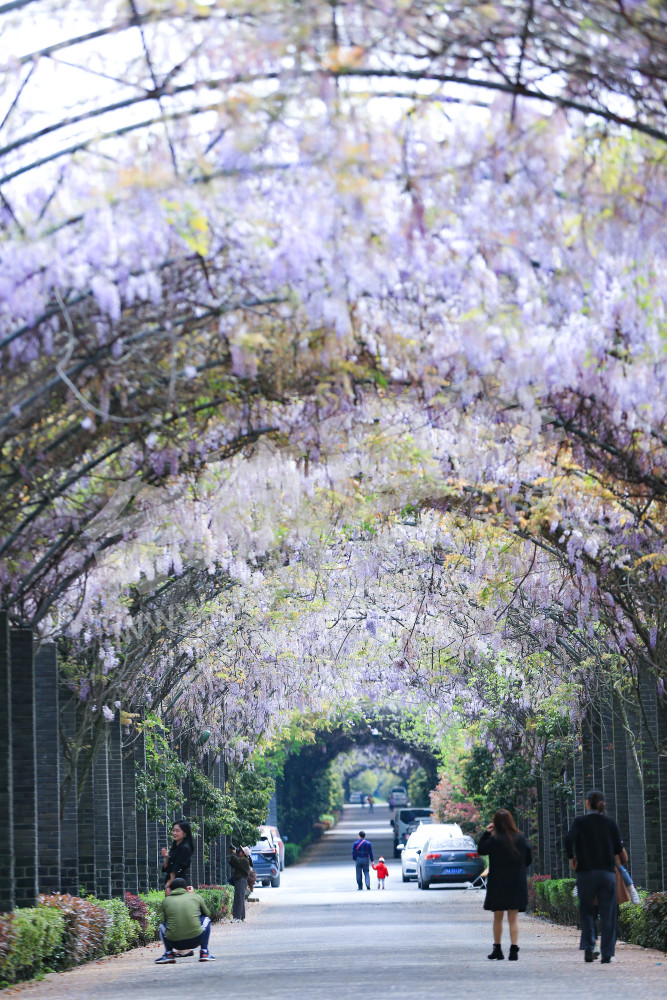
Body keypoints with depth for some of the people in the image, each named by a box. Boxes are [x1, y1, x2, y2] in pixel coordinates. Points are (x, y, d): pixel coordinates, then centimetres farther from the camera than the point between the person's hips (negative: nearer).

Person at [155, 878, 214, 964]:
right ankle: (204, 952, 19)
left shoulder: (166, 900, 11)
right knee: (206, 919, 28)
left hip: (174, 943, 1)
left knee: (163, 925, 32)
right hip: (196, 940, -1)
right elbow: (207, 914, 27)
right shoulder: (195, 896, 11)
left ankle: (169, 954, 13)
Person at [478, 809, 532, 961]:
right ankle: (514, 950, -5)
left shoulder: (494, 840, -13)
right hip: (517, 884, 2)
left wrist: (486, 833, 4)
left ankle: (497, 949, 14)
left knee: (498, 918, 11)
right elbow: (529, 859, 7)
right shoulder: (521, 839, -2)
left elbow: (481, 850, 4)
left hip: (498, 884, -2)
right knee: (513, 918, 4)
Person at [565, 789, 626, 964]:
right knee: (607, 914, 3)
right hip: (607, 872, 1)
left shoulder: (580, 822, -1)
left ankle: (588, 949, 0)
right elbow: (619, 848, 5)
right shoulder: (609, 822, 4)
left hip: (585, 872, -1)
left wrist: (572, 858, 0)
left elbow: (569, 839, -15)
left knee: (586, 912, 9)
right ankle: (606, 953, -1)